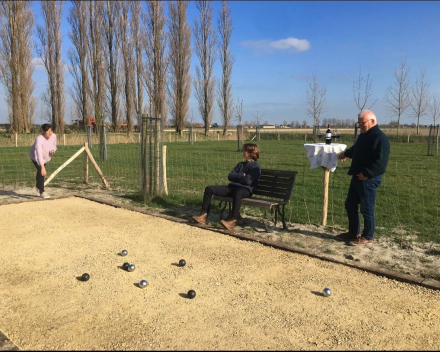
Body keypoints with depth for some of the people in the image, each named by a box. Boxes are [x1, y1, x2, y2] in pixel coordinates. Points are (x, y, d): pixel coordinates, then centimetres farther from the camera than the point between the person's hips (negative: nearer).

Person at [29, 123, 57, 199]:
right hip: (36, 157, -6)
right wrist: (42, 167, -57)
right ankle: (42, 192, -6)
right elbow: (39, 155, -48)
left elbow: (54, 146, 0)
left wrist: (53, 150, -25)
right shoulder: (39, 139, -39)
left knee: (40, 172, 21)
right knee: (41, 172, -18)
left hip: (46, 157, 6)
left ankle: (38, 187, 46)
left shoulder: (53, 136, -22)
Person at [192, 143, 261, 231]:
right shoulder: (240, 164, 25)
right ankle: (204, 215, -13)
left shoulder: (255, 166, 0)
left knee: (237, 192, -46)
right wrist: (242, 175, -2)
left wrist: (236, 177, 3)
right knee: (209, 189, -7)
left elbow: (248, 180, -13)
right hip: (233, 187, 8)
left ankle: (233, 220, -48)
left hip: (245, 189, -8)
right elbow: (230, 176, 14)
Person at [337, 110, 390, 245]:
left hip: (369, 179, -10)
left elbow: (380, 162, -25)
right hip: (357, 177, 10)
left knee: (367, 209, 0)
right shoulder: (363, 135, 14)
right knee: (350, 205, 16)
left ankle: (367, 237, 14)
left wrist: (366, 173, -26)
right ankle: (353, 232, 30)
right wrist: (346, 154, 39)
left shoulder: (380, 138, -17)